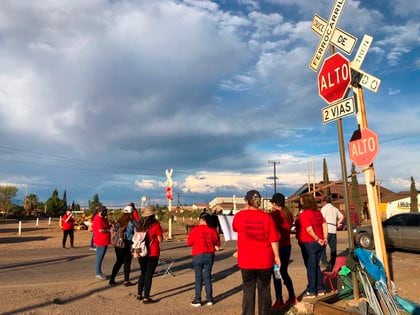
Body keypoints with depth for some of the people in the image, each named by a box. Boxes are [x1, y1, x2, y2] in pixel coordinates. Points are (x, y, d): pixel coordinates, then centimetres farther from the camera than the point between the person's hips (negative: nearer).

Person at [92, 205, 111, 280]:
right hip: (101, 242, -10)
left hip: (104, 241, 10)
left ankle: (100, 272, 27)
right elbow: (100, 230, -25)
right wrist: (109, 230, -12)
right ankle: (98, 274, 10)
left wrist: (110, 226, 4)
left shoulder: (103, 219, 12)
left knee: (101, 257, 17)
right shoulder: (98, 219, -19)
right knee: (99, 257, 0)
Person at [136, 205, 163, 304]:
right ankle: (146, 297, 8)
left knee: (142, 273, 21)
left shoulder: (139, 225, 0)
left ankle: (139, 294, 29)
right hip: (153, 254, -5)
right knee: (149, 275, 4)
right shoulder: (156, 225, -13)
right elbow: (160, 240, -9)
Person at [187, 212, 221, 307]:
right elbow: (217, 243, 8)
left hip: (198, 255, -3)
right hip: (210, 255, 3)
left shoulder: (195, 229, -10)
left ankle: (197, 300, 12)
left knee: (198, 278, 6)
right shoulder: (212, 230, -1)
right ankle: (209, 299, 17)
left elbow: (189, 242, -3)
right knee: (207, 277, 12)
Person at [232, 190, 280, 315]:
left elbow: (235, 228, 16)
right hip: (265, 260, 0)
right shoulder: (267, 217, -7)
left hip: (246, 260, 0)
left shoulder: (239, 216, -6)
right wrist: (276, 256, 4)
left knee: (248, 290, 12)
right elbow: (274, 239, -7)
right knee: (264, 289, 15)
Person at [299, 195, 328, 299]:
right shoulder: (318, 212, 9)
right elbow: (324, 225, 6)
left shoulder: (304, 214, -15)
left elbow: (309, 229, -21)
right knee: (316, 266, 18)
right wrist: (325, 238, 3)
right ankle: (320, 289, 25)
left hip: (310, 243, -7)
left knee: (311, 267, 2)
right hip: (319, 243, 7)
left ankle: (311, 291, 9)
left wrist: (318, 239, -12)